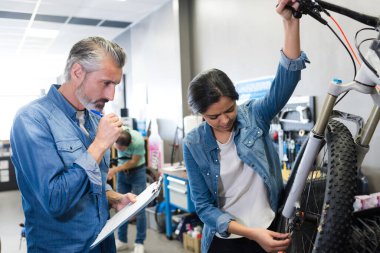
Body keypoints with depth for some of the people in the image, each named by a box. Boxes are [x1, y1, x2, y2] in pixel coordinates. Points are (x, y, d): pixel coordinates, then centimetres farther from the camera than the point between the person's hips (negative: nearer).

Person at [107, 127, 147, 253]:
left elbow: (134, 162, -19)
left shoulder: (138, 141, -31)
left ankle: (139, 243, 8)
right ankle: (122, 240, 20)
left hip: (137, 171, -4)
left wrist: (115, 170, -21)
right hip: (122, 171, 4)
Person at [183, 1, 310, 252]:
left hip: (270, 232, 1)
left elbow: (287, 78, -25)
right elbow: (204, 206, -12)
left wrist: (291, 22, -38)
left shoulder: (253, 115, -11)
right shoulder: (194, 145, -13)